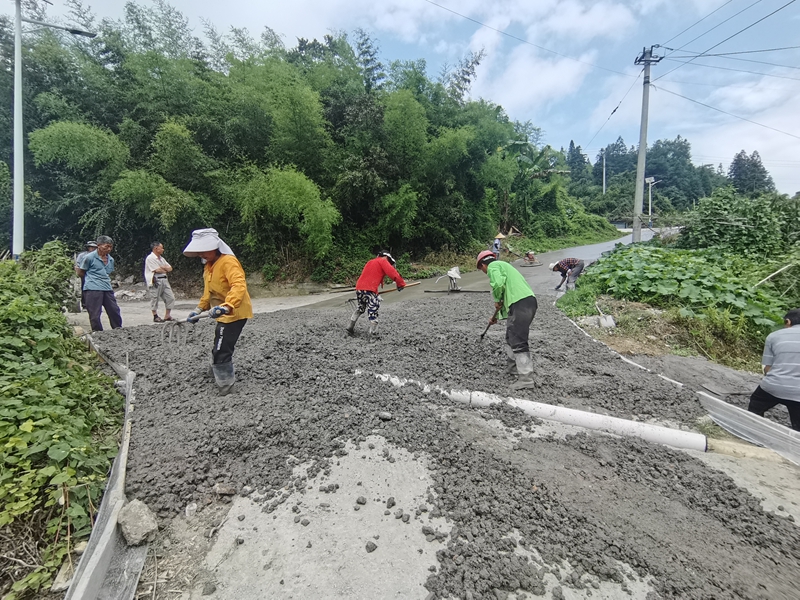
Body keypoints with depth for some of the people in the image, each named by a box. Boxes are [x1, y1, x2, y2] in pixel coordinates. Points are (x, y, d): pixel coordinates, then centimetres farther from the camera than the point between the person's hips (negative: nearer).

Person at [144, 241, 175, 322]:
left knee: (170, 297, 4)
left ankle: (167, 316, 13)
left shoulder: (162, 258, 19)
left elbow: (170, 269, 13)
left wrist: (162, 267, -5)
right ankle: (155, 317, 10)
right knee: (155, 299, 0)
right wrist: (165, 270, 3)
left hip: (164, 280, 8)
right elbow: (157, 270, -15)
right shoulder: (150, 258, -7)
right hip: (155, 281, -8)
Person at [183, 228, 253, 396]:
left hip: (234, 313, -11)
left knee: (220, 351, -9)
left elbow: (239, 286, -36)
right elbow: (208, 292, 22)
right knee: (219, 348, 24)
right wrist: (199, 310, 15)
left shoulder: (228, 262, -20)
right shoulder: (209, 265, 12)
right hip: (224, 315, 11)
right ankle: (226, 375, 44)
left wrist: (226, 306, -48)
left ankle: (226, 385, 7)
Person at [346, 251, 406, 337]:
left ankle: (350, 327, 30)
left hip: (359, 288, 8)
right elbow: (392, 272, -9)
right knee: (373, 310, -6)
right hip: (369, 290, -8)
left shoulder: (370, 262, 28)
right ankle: (373, 333, -11)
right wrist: (401, 283, -5)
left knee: (360, 308, 25)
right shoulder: (383, 261, 4)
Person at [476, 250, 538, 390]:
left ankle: (526, 378, -9)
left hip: (521, 304, -10)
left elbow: (498, 284, -22)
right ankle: (513, 366, 36)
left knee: (518, 342, -9)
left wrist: (497, 301, -3)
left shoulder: (493, 266, 2)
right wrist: (496, 316, 43)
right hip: (529, 301, 10)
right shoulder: (503, 265, 31)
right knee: (511, 336, 23)